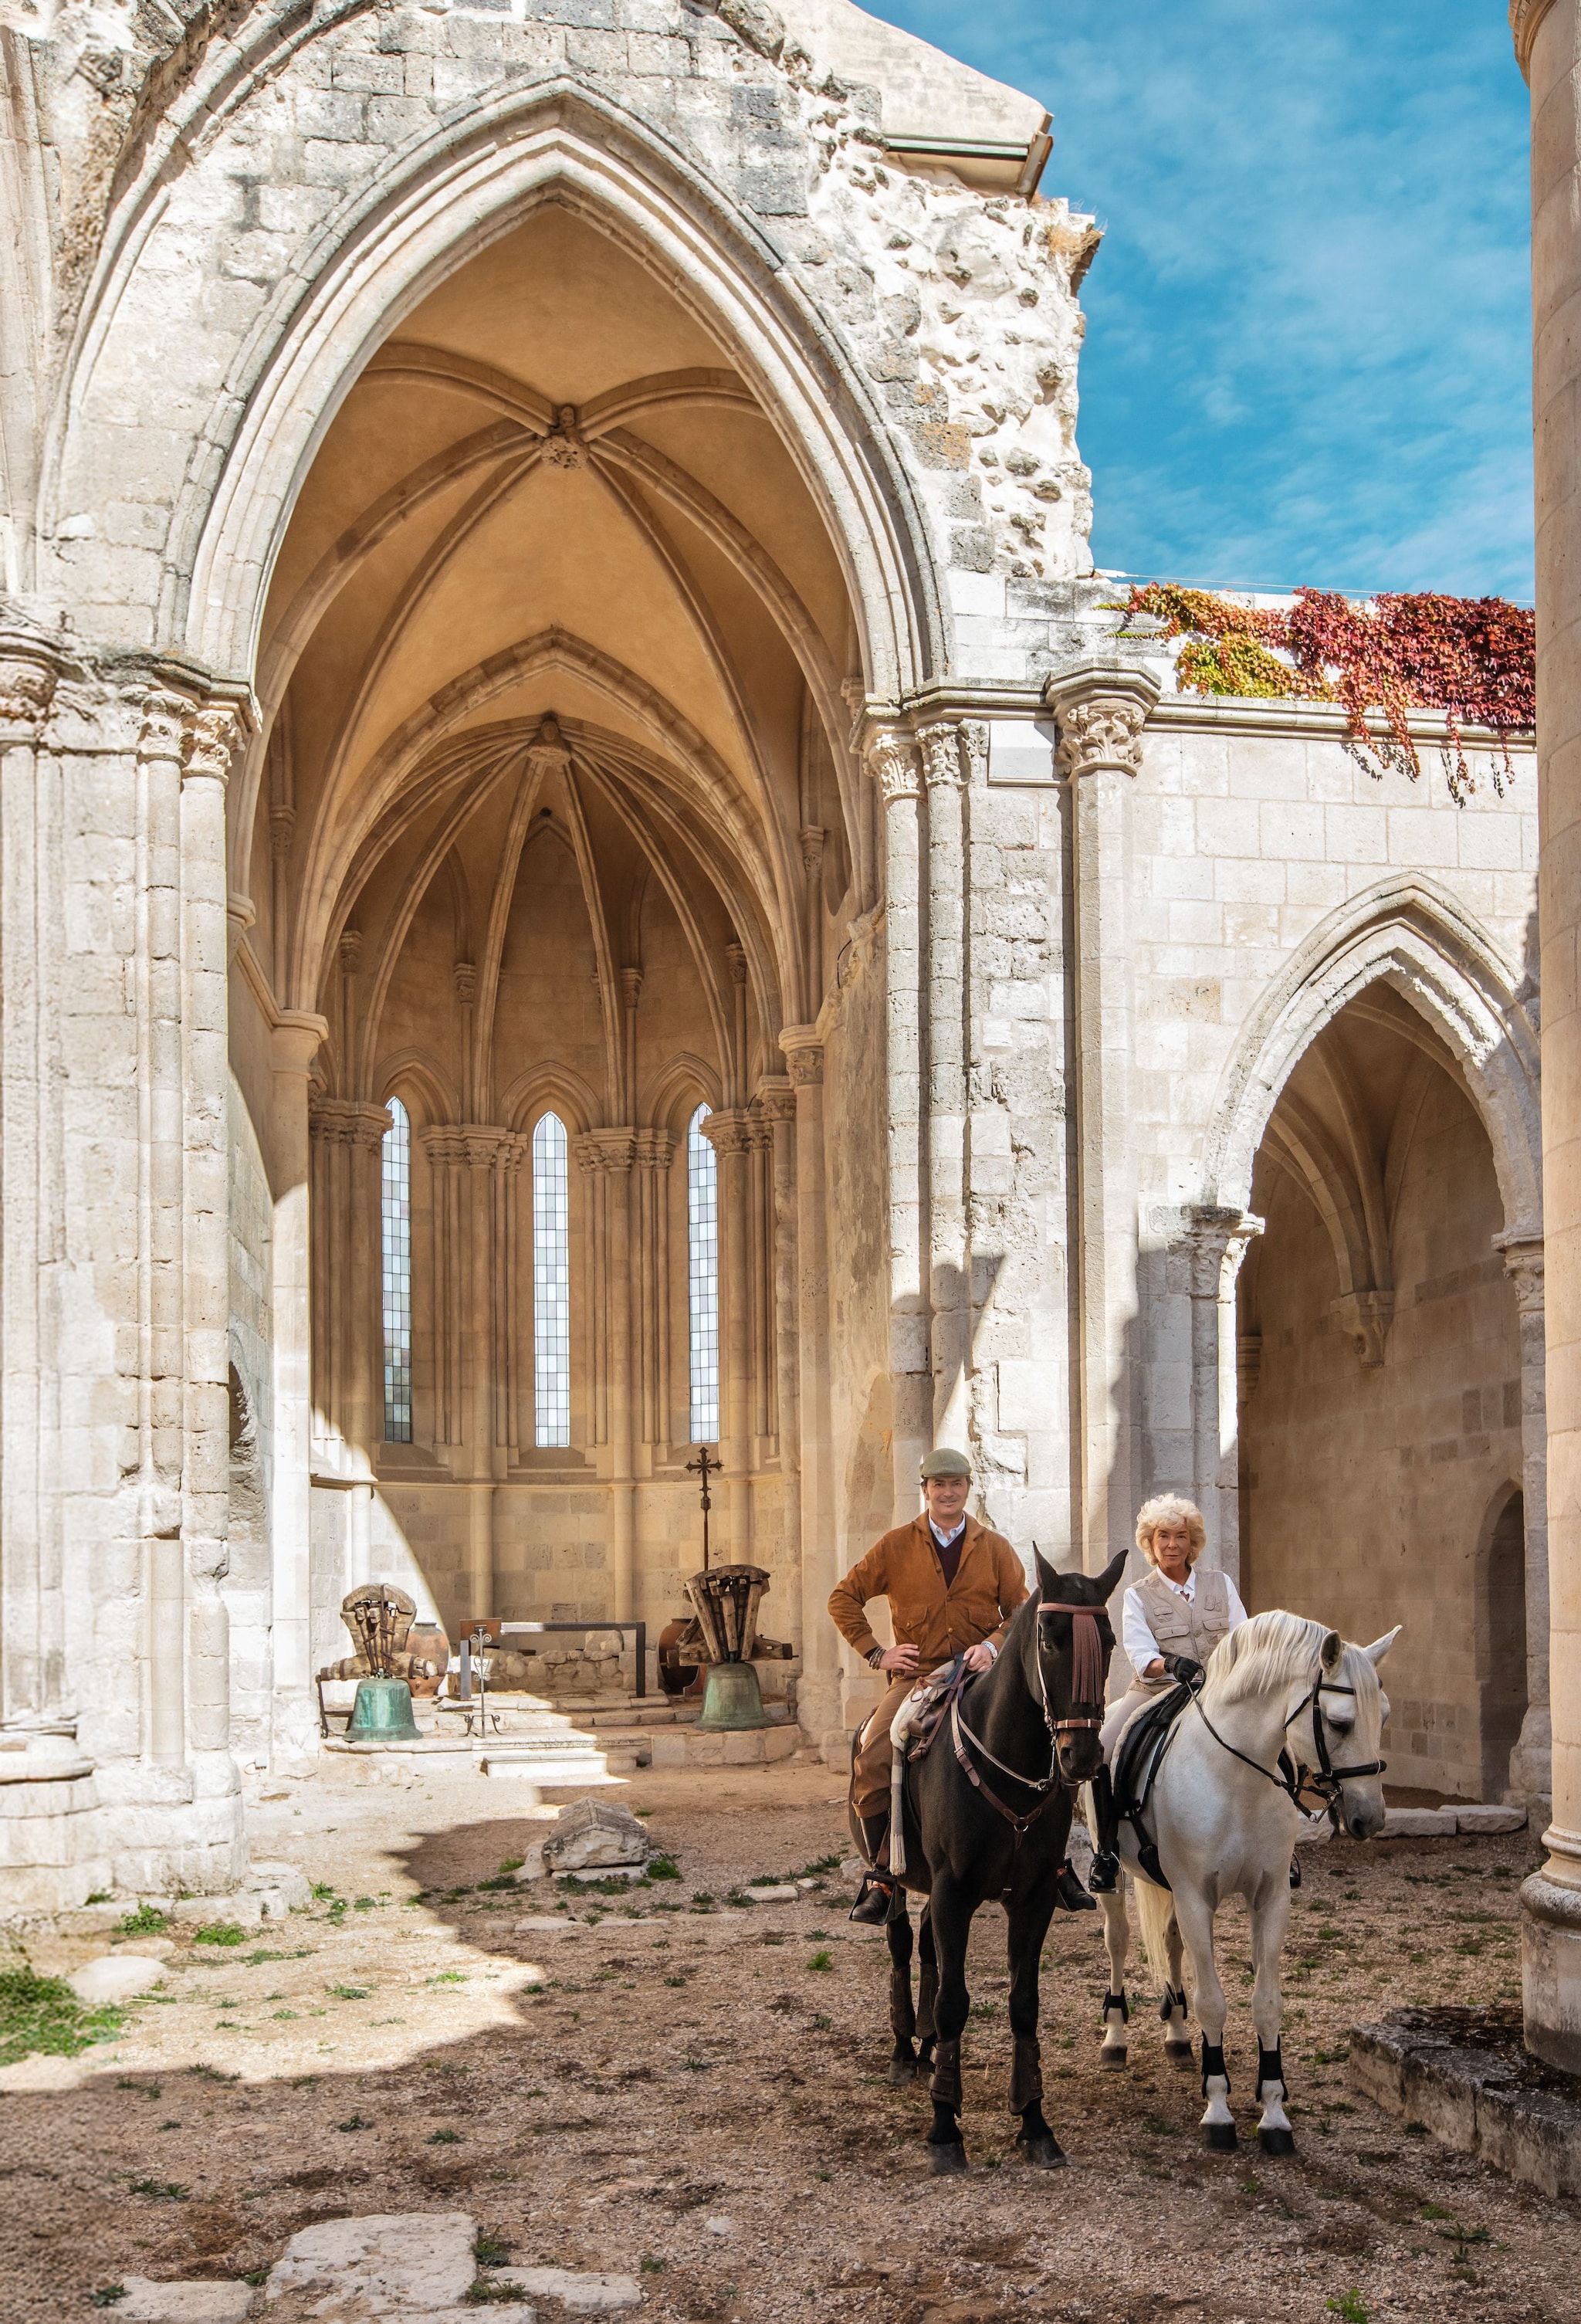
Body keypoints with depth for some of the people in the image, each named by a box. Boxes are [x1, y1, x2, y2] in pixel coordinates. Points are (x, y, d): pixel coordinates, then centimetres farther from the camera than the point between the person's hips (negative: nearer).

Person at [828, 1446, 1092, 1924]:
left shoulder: (995, 1548, 9)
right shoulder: (896, 1547, 6)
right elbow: (843, 1599, 11)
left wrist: (993, 1645, -10)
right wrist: (876, 1653, 2)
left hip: (980, 1673, 1)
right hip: (915, 1676, 0)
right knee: (871, 1760, -23)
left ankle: (1056, 1866, 0)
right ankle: (882, 1880, -10)